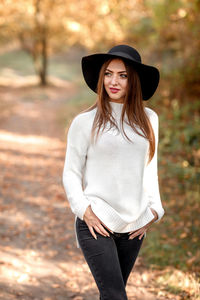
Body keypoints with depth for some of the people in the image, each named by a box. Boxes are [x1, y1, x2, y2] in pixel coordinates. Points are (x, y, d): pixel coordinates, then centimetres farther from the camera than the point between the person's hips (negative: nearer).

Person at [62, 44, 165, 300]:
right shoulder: (85, 122, -4)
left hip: (133, 227, 4)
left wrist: (154, 210, 8)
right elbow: (71, 173, 1)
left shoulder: (148, 119, 7)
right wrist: (84, 210, -10)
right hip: (95, 223, -4)